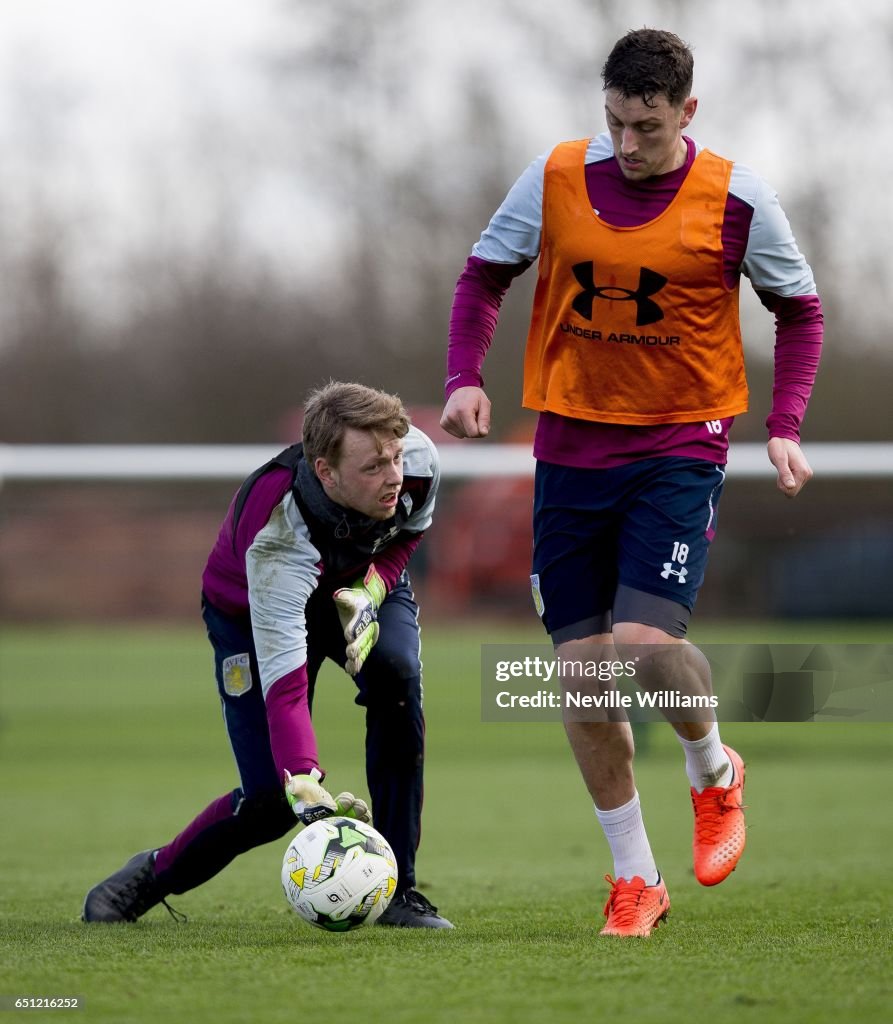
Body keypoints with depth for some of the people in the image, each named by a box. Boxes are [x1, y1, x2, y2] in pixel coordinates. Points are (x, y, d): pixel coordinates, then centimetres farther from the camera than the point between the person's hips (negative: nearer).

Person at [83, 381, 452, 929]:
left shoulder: (418, 459, -32)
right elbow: (284, 680, -47)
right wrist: (307, 791, -59)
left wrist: (371, 590, -25)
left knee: (397, 675, -30)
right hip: (253, 611, -4)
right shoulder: (276, 533, -45)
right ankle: (153, 876, 20)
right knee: (270, 797, -12)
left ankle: (395, 889, -20)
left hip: (359, 586, 4)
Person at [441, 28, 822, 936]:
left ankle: (714, 772, 14)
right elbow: (484, 275, 10)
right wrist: (464, 378, -5)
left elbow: (798, 309, 6)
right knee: (579, 672, 1)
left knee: (646, 647, -20)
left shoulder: (736, 198, -7)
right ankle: (634, 878, 16)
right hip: (570, 446, 3)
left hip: (679, 449, -3)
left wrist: (784, 428, -5)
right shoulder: (554, 180, -3)